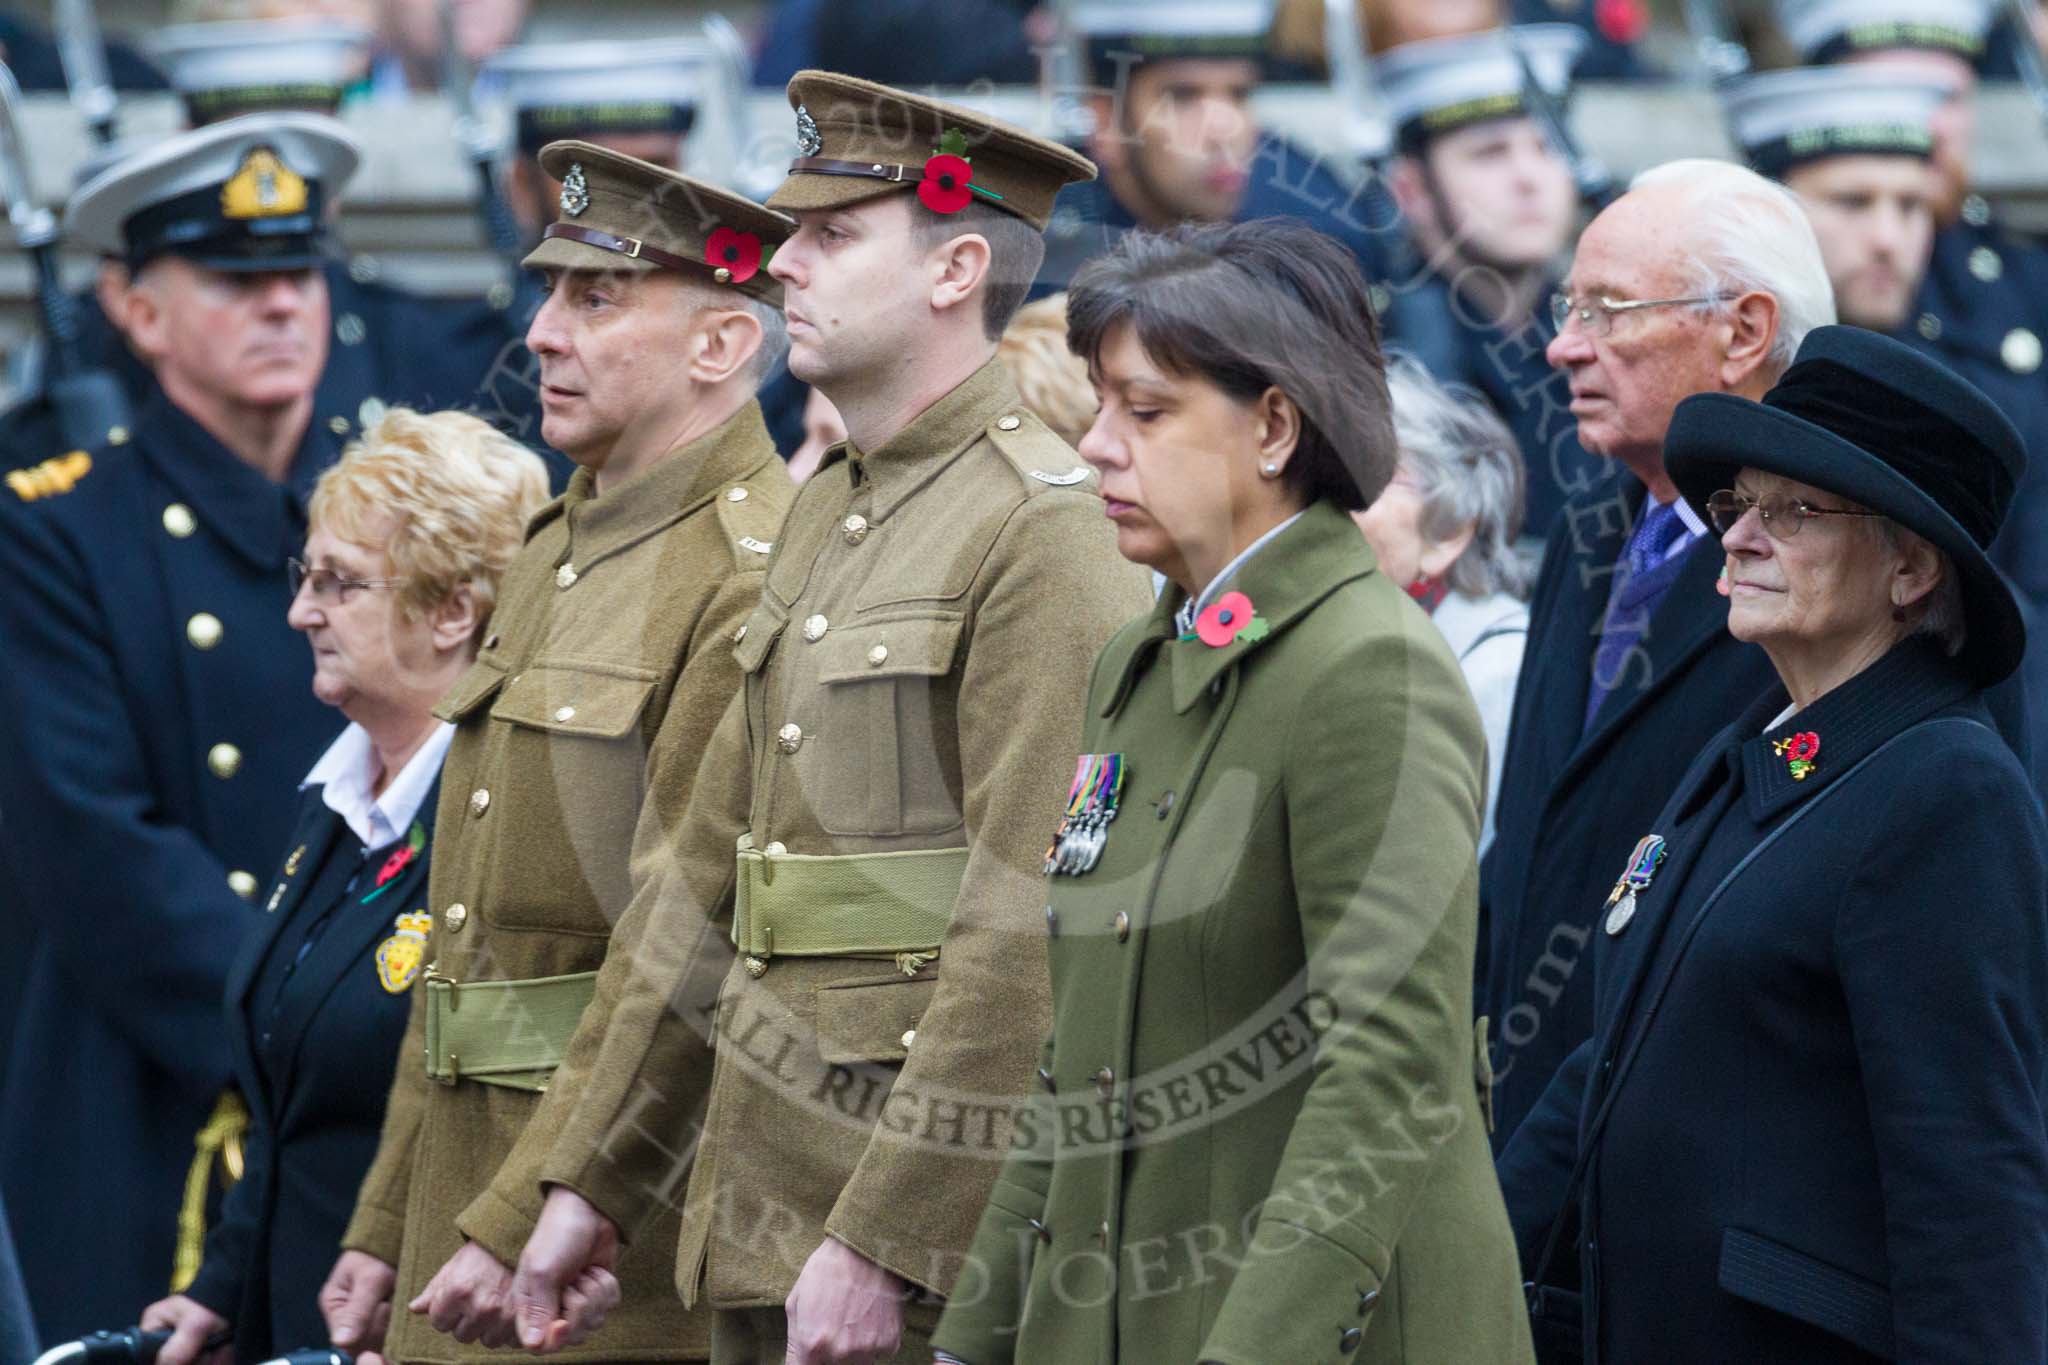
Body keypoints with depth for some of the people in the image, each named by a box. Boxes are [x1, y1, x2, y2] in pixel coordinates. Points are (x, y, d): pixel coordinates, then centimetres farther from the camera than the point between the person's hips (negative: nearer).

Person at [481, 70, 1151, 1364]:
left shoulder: (1044, 530, -12)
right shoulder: (826, 514, 16)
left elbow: (1032, 931, -19)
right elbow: (715, 869, 20)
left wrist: (886, 1243, -21)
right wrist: (596, 1179, 19)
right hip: (762, 1215, 9)